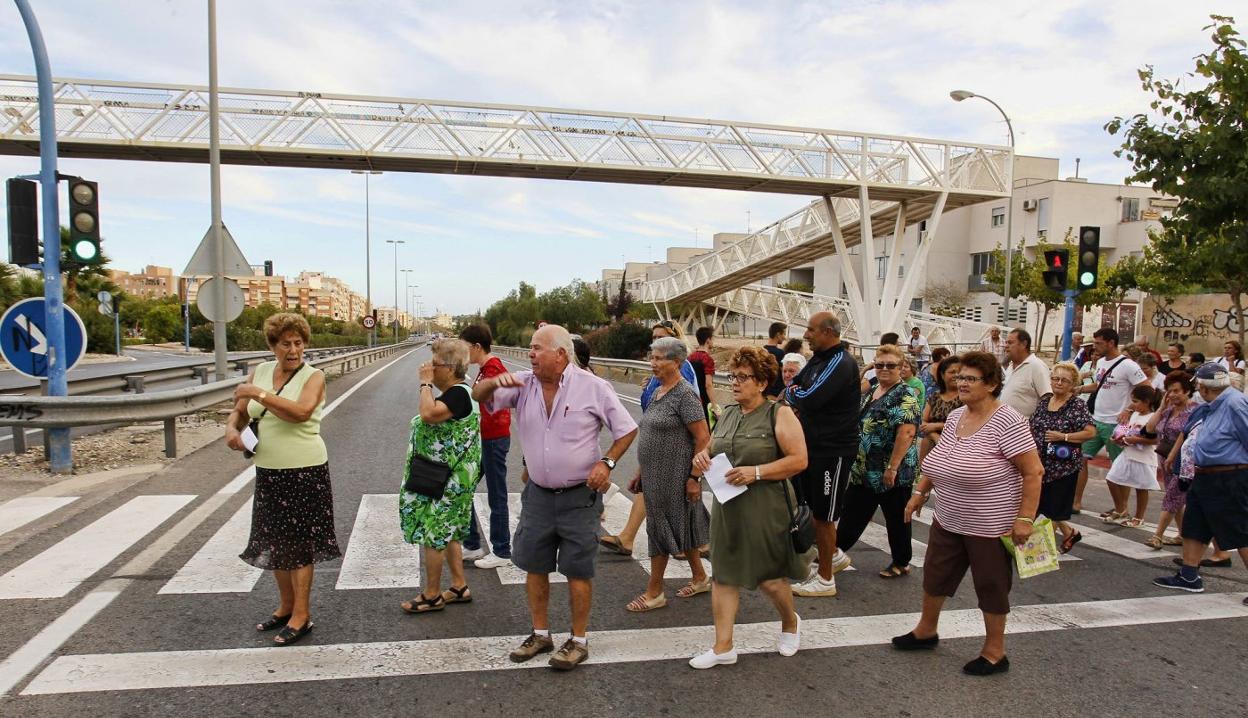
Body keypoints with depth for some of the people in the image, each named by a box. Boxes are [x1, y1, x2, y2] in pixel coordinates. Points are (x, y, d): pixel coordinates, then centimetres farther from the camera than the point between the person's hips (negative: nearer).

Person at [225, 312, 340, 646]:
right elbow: (240, 411, 14)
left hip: (305, 472, -6)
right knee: (274, 541, 16)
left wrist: (257, 393, -24)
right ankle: (286, 606, 33)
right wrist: (232, 427, -8)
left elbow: (300, 411, -28)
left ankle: (301, 616, 13)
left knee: (299, 543, 1)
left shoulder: (313, 377, -10)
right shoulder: (260, 371, 6)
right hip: (268, 472, 6)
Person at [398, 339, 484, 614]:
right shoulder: (453, 392, 11)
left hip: (447, 480, -11)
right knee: (448, 533, 18)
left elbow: (428, 414, -33)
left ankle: (432, 595, 14)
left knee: (432, 533, 0)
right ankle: (459, 587, 28)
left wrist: (425, 382, -23)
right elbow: (431, 419, 18)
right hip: (448, 477, 11)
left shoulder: (459, 393, -20)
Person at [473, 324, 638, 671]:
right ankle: (540, 634, 31)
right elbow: (479, 395, -3)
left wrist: (606, 462, -15)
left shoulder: (593, 387, -10)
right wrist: (496, 381, -25)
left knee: (577, 571, 4)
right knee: (534, 566, 13)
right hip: (538, 493, 5)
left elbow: (627, 430, -2)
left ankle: (579, 640, 21)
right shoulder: (523, 384, -1)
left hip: (579, 496, -4)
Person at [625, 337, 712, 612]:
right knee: (681, 527, 18)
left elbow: (703, 438, -18)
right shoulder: (658, 392, 10)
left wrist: (695, 477, -19)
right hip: (655, 474, 8)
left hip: (673, 476, -8)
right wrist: (641, 472, 17)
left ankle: (654, 592, 14)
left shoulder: (685, 394, -16)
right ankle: (700, 578, 33)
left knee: (661, 527, 1)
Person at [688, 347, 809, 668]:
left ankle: (790, 622, 37)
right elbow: (713, 452, 19)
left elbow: (799, 460, -14)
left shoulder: (779, 414, -8)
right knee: (723, 575, 5)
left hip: (765, 509, -5)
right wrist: (703, 456, -4)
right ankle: (723, 647, 15)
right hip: (727, 507, 6)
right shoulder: (727, 415, 10)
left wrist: (756, 472, -22)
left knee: (769, 578, 6)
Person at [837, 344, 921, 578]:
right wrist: (855, 460, 16)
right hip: (864, 470, 7)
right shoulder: (871, 391, 11)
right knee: (853, 512, 14)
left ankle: (901, 563, 25)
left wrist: (892, 467, -25)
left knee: (896, 518, 9)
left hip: (893, 472, -7)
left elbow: (906, 433, -23)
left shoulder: (905, 396, -14)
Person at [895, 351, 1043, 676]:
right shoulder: (955, 416, 4)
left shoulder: (1007, 422, -19)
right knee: (935, 575, 18)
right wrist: (920, 492, 15)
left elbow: (1033, 472, -19)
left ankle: (994, 652, 26)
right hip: (948, 521, 8)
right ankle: (926, 630, 37)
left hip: (989, 526, -7)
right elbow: (937, 460, 16)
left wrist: (1024, 518, -22)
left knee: (991, 587, 9)